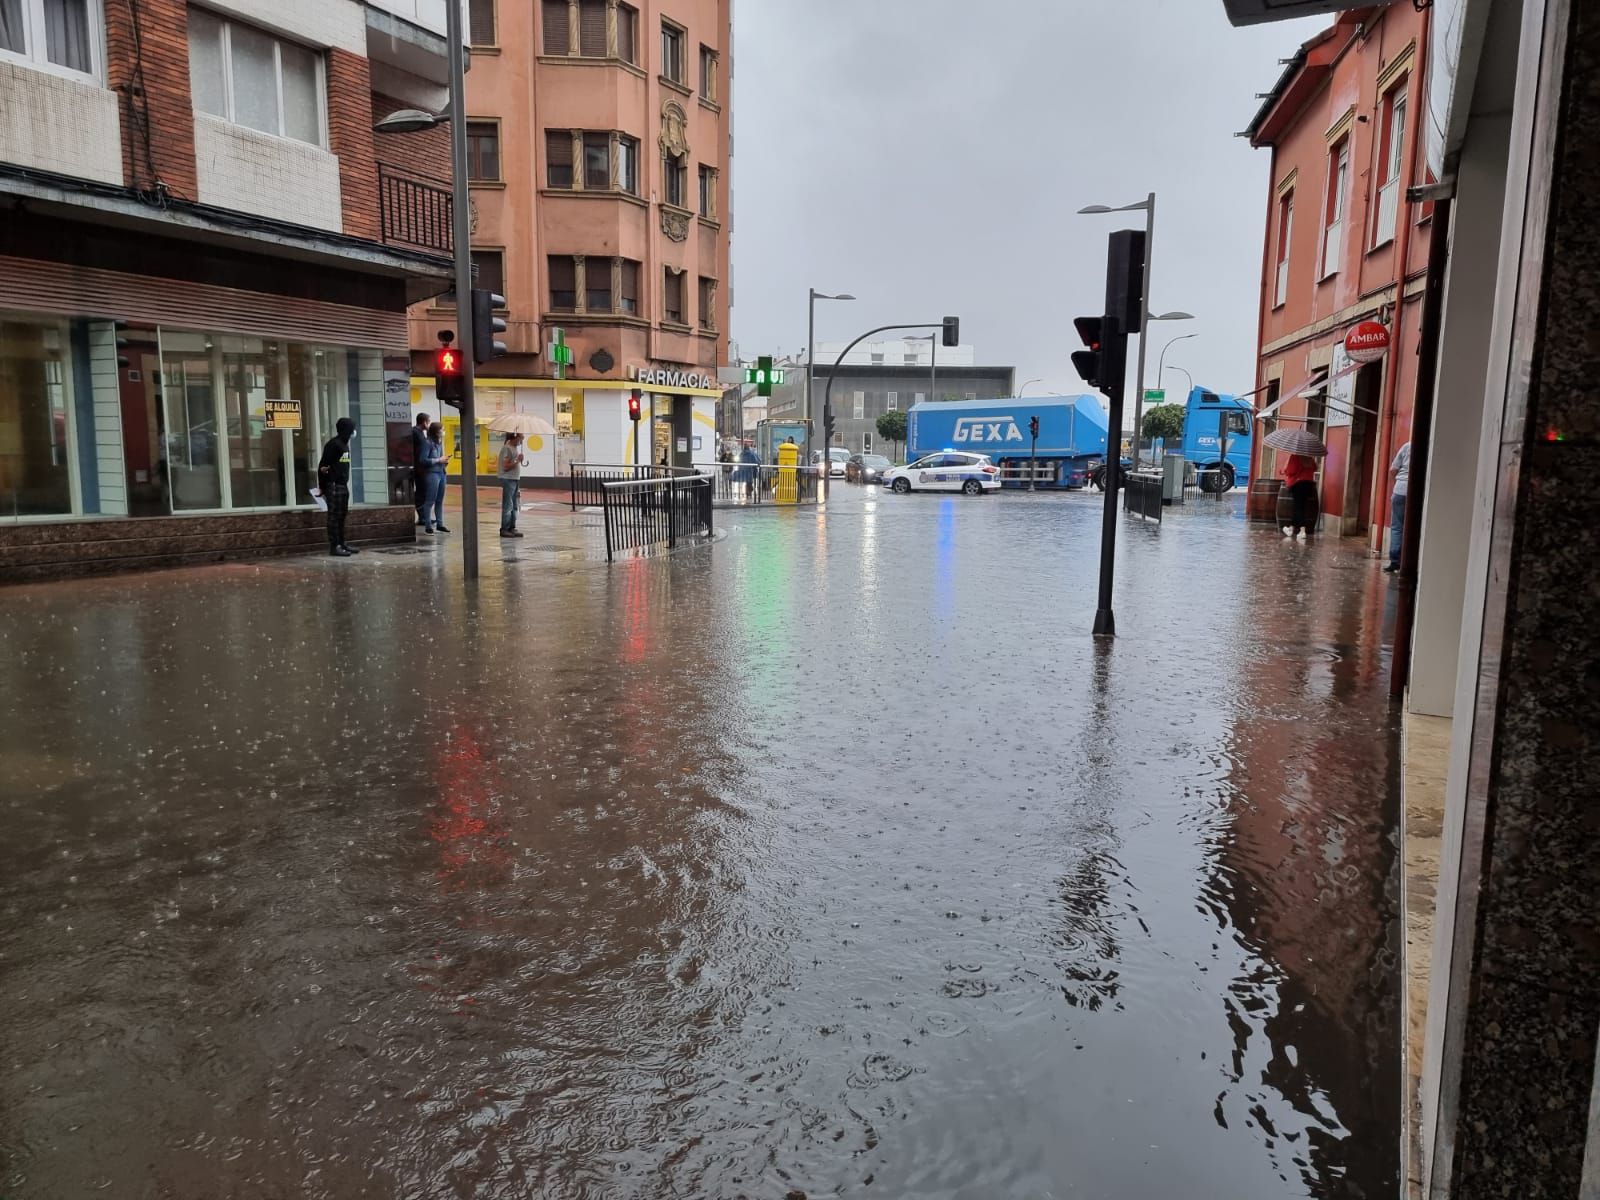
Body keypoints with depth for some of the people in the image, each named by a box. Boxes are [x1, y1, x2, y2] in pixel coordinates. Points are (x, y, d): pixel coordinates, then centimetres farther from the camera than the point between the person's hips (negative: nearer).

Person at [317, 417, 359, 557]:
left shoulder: (345, 444, 15)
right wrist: (323, 487, -13)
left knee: (342, 516, 13)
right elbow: (323, 465, -14)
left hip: (343, 485, 9)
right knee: (334, 516, -6)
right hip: (334, 486, -9)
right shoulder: (333, 444, -13)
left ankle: (341, 544, 19)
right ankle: (334, 547, -5)